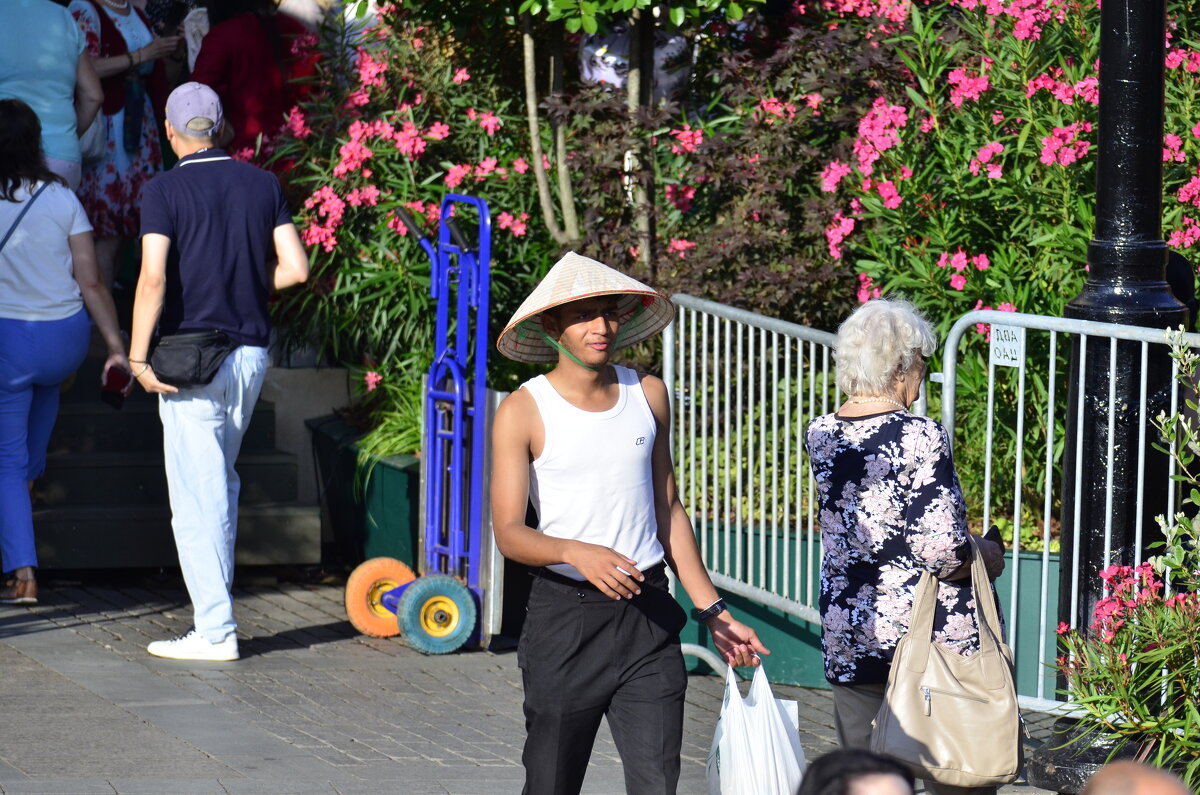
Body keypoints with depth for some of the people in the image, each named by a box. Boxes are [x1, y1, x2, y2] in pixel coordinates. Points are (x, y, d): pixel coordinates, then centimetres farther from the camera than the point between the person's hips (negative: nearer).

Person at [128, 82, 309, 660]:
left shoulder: (166, 190, -8)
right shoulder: (262, 185, 6)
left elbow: (153, 277, -17)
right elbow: (295, 269, 1)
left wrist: (138, 357, -12)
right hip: (252, 351, 5)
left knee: (196, 493, -3)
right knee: (220, 479, 20)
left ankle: (215, 630, -5)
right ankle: (215, 604, 22)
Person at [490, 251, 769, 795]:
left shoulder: (648, 396, 8)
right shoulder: (524, 412, -6)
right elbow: (509, 534, -12)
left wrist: (712, 611, 13)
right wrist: (579, 553, -31)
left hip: (648, 614, 3)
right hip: (564, 617, -3)